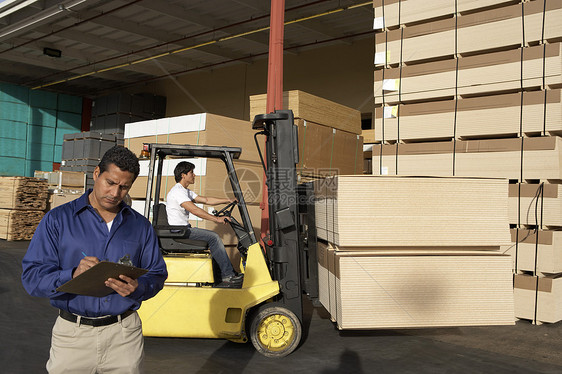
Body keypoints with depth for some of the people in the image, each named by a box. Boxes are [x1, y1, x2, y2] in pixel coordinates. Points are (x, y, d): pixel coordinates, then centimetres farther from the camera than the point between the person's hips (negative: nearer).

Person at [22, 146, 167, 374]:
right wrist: (73, 275, -25)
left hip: (125, 335, 2)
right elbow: (32, 278, -7)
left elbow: (157, 275, 5)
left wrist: (137, 288, -17)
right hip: (72, 335, -1)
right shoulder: (57, 220, -1)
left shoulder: (140, 226, 7)